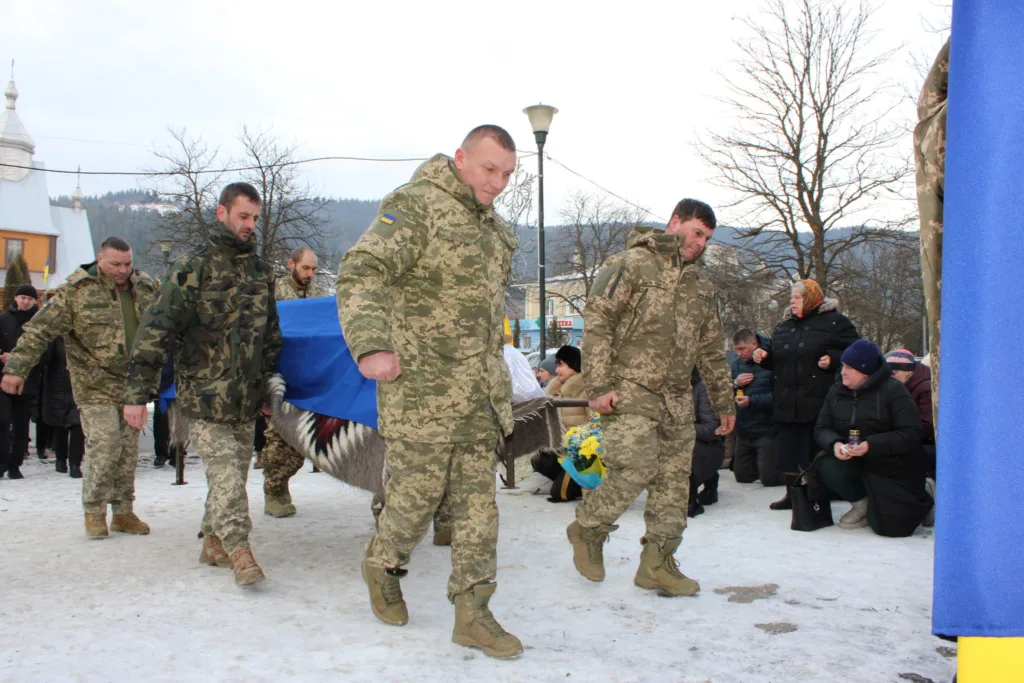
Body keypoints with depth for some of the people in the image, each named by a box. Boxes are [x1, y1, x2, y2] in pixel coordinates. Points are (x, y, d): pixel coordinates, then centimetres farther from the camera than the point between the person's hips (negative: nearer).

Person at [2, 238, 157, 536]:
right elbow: (39, 331, -8)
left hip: (132, 385, 4)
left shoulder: (146, 287, 5)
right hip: (95, 387, -4)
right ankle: (94, 512, 9)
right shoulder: (76, 291, -7)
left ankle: (124, 512, 20)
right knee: (103, 450, -10)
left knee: (128, 452, 8)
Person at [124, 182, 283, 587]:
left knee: (235, 473, 10)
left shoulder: (261, 270, 11)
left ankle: (213, 545, 24)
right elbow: (156, 330, -12)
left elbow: (270, 333, 22)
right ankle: (239, 552, -5)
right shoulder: (193, 269, -7)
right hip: (203, 398, -6)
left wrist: (266, 386, 22)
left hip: (246, 400, 6)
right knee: (225, 473, -12)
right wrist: (137, 393, -16)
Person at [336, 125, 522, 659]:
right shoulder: (416, 205, -10)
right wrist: (371, 345, -36)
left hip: (481, 393, 7)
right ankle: (382, 567, 33)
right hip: (421, 387, -7)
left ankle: (472, 614, 16)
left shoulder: (494, 227, 17)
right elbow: (360, 272, -21)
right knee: (417, 495, 3)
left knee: (478, 503, 7)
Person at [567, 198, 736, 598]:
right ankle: (587, 530, 9)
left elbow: (711, 349, 25)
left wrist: (724, 401, 24)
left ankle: (657, 564, 16)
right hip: (630, 390, -7)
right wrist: (598, 386, -16)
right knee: (634, 469, -16)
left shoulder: (700, 284, 19)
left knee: (674, 479, 5)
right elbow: (596, 321, -9)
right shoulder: (631, 264, -3)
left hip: (677, 398, 7)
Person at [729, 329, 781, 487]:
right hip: (744, 431, 7)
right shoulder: (736, 363, 6)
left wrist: (752, 401, -26)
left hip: (767, 430, -7)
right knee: (742, 477, 14)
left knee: (769, 479, -4)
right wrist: (735, 384, -10)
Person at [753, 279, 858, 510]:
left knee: (816, 452, -6)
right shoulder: (783, 327, 21)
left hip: (819, 404, -6)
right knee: (789, 449, 8)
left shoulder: (835, 322, 2)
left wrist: (833, 359, -18)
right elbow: (775, 360, 29)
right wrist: (763, 355, 8)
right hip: (787, 404, 6)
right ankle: (792, 494, 19)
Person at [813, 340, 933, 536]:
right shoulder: (836, 393, 5)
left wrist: (871, 445, -29)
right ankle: (862, 503, 2)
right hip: (854, 465, 5)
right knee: (826, 468, -26)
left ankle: (921, 499, 21)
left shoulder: (893, 390, -12)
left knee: (890, 525, -13)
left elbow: (911, 434, -19)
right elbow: (821, 429, 3)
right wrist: (834, 444, -21)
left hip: (892, 469, -4)